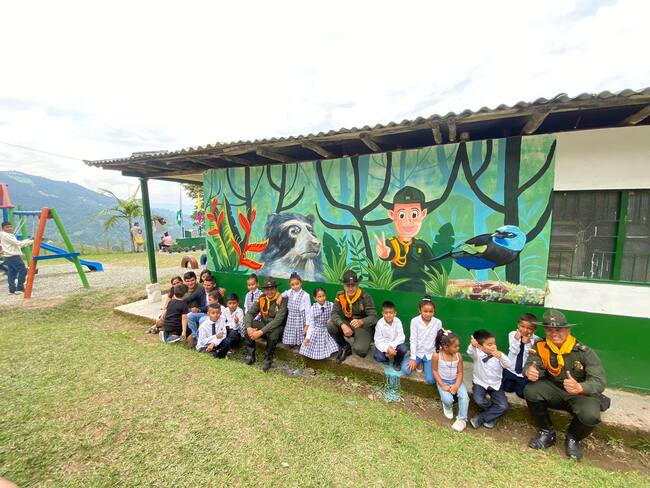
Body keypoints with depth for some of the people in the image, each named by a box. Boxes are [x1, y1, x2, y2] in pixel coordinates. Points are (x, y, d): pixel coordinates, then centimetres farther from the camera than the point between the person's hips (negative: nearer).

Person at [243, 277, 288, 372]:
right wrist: (249, 327, -29)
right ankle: (250, 355, -5)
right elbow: (250, 313, -9)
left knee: (273, 336, -37)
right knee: (247, 328, -20)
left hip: (277, 327, -5)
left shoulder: (282, 300, -19)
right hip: (264, 324, 5)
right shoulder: (261, 299, -3)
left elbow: (278, 320, -28)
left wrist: (261, 332, -34)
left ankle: (267, 359, -12)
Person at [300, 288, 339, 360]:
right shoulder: (313, 308, -9)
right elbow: (311, 323, -3)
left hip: (327, 331, -1)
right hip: (316, 331, 1)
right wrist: (307, 337, -6)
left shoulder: (331, 305, -13)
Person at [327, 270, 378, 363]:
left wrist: (361, 322, -45)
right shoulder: (340, 296, -11)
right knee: (330, 325, -23)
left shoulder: (365, 297, -21)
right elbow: (334, 313, -17)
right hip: (347, 324, 4)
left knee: (359, 350, -28)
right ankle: (345, 347, 3)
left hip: (363, 326, -4)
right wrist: (342, 325, -37)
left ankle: (363, 344, 12)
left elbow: (373, 317, -23)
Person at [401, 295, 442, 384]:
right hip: (417, 352, 0)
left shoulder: (438, 322, -8)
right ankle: (419, 362, 10)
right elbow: (413, 340, -12)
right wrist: (413, 358, -15)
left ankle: (425, 363, 15)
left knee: (431, 380, -15)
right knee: (405, 370, -21)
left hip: (430, 354, 0)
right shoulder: (415, 321, -13)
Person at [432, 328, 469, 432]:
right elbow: (434, 371, -9)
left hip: (456, 380, 3)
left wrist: (456, 385, -20)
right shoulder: (437, 356, -20)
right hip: (443, 381, -2)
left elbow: (460, 372, -6)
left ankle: (462, 419, 0)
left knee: (464, 396, -22)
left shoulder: (458, 355, -11)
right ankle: (448, 407, 17)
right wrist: (442, 385, -15)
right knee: (448, 399, -23)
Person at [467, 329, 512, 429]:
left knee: (504, 407, -16)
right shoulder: (477, 354, -14)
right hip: (480, 383, -2)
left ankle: (480, 418, -1)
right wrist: (472, 345, -62)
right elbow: (470, 352, -38)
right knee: (479, 401, -27)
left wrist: (501, 355, -44)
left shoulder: (498, 354, -8)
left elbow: (508, 365, -23)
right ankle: (492, 415, 8)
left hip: (495, 385, 2)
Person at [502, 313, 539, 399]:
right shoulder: (512, 334, -11)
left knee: (522, 393, 4)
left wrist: (527, 343, -30)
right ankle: (514, 381, 39)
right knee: (507, 388, 10)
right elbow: (514, 352, -15)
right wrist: (517, 339, -28)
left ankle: (518, 384, 34)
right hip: (511, 369, 2)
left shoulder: (536, 340, -17)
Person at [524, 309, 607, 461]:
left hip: (582, 393, -1)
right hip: (553, 390, 1)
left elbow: (599, 382, -25)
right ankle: (547, 433, 2)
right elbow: (531, 365, -25)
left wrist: (579, 387, -47)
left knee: (590, 416, -32)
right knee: (530, 391, -27)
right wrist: (529, 371, -51)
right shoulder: (540, 347, -14)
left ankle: (572, 438, 8)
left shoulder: (584, 352, -19)